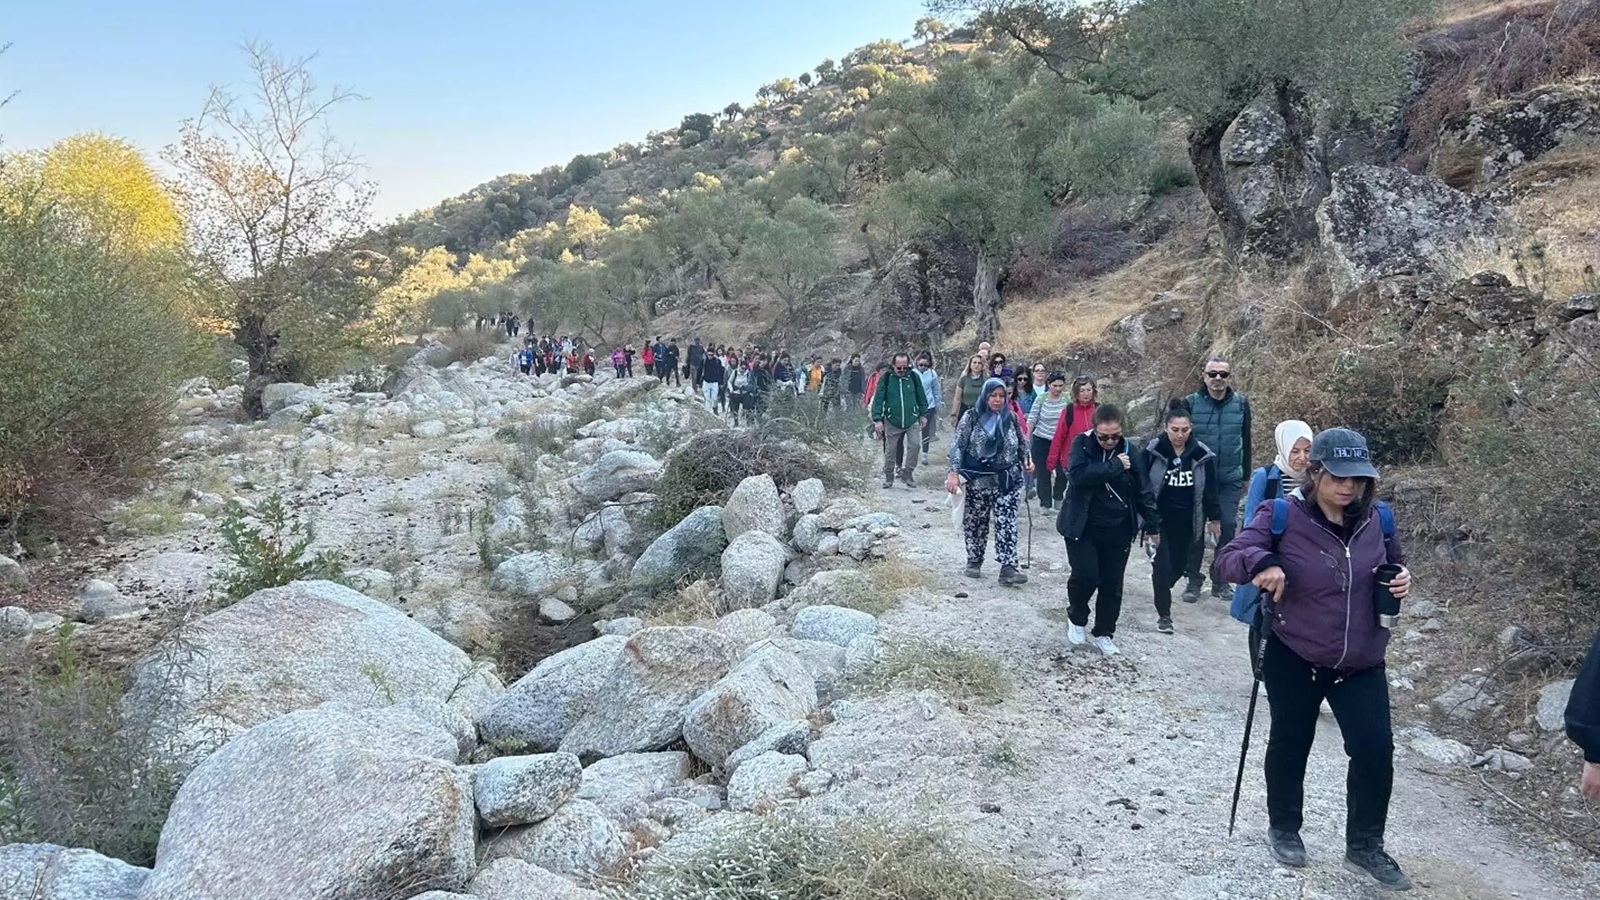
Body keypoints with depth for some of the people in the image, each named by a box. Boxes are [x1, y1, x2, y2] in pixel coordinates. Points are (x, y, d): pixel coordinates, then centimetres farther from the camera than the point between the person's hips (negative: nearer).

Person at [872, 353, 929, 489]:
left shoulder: (914, 377, -2)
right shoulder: (886, 378, -7)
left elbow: (921, 397, 9)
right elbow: (878, 399, -8)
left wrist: (923, 414, 11)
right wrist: (877, 419, -13)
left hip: (912, 420, 1)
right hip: (892, 421, -1)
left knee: (915, 445, -10)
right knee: (890, 450, 7)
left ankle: (907, 473, 6)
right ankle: (888, 476, 22)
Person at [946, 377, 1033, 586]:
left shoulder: (1011, 419, 5)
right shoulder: (971, 417, -4)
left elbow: (1020, 444, 19)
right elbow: (957, 445, -6)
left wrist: (1026, 460, -1)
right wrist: (954, 473, -15)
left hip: (1007, 481, 2)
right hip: (979, 481, -2)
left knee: (1006, 524, -7)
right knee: (976, 522, 9)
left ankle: (1008, 567, -10)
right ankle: (974, 561, 27)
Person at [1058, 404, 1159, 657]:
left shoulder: (1130, 452, -3)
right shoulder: (1082, 444, -10)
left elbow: (1143, 492, 4)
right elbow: (1077, 474, -28)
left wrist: (1153, 526, 6)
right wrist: (1115, 466, -24)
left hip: (1118, 530, 3)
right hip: (1082, 527, -3)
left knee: (1112, 584, 7)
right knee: (1086, 575, -13)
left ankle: (1104, 633, 24)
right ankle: (1076, 617, 17)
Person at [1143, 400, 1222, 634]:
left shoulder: (1202, 454, -5)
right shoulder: (1153, 451, -12)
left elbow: (1210, 489, 3)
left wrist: (1214, 518, 7)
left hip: (1186, 520, 3)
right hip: (1160, 518, -2)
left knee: (1180, 564, 10)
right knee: (1162, 564, -6)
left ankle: (1162, 591, 41)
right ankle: (1164, 614, 6)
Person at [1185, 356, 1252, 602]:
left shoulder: (1241, 404, 1)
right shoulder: (1192, 403, -5)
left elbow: (1245, 441, 10)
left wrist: (1245, 474, 12)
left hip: (1230, 480, 1)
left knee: (1228, 526, -1)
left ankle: (1220, 579, 13)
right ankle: (1194, 580, 15)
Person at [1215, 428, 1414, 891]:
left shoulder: (1375, 520, -3)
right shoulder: (1283, 515, -16)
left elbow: (1391, 561, 16)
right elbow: (1228, 557, -21)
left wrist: (1402, 577, -8)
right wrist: (1260, 561, -43)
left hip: (1362, 662, 3)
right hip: (1293, 658, -3)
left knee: (1375, 748, 0)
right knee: (1290, 745, 14)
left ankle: (1365, 845, 20)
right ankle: (1283, 828, 37)